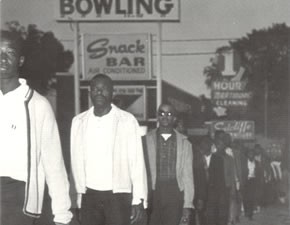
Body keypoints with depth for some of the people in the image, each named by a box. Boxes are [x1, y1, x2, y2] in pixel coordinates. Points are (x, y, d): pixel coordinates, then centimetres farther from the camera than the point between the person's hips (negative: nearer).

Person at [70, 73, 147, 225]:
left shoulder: (127, 120, -4)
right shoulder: (79, 121, 6)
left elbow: (137, 161, -4)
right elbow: (76, 161, 9)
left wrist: (139, 199, -8)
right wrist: (80, 194, 7)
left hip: (118, 195, -3)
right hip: (89, 195, 3)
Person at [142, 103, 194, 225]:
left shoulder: (184, 143, 10)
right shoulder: (146, 140, 7)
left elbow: (187, 176, 8)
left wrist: (187, 205, 0)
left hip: (175, 195, 0)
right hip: (152, 193, 0)